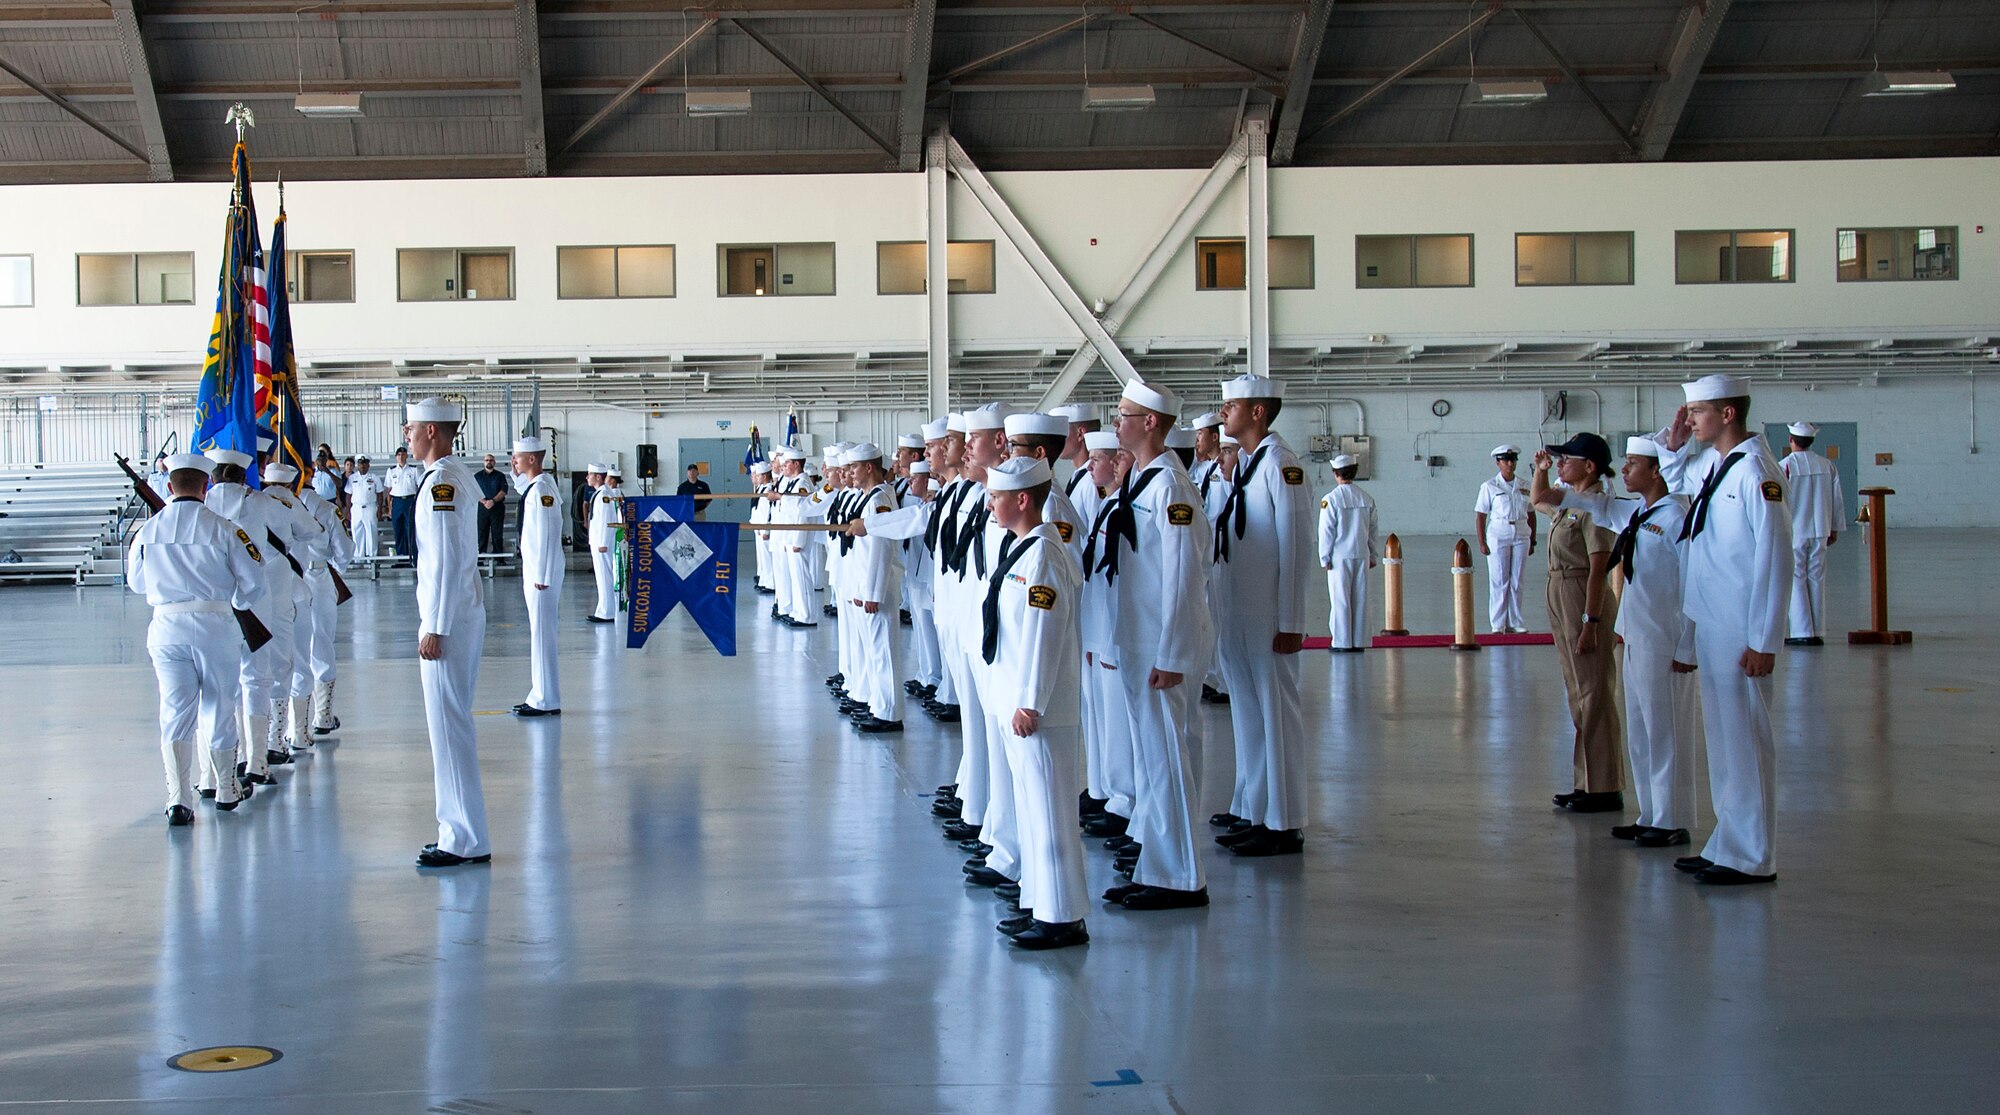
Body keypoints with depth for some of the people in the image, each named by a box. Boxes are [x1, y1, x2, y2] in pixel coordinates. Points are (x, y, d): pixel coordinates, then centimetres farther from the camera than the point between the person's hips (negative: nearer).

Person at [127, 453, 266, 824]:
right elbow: (253, 578, -5)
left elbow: (136, 581, 14)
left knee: (175, 714, 4)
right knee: (219, 710, 13)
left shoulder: (148, 530, 1)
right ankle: (226, 790, 28)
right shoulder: (223, 529, -8)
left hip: (166, 629, 2)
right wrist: (237, 604, 14)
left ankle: (178, 800, -8)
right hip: (215, 626, -2)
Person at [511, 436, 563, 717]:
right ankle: (541, 696, 21)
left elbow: (549, 534, -21)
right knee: (539, 634, 14)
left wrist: (542, 576, -22)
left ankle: (547, 701, -1)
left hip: (542, 570, -10)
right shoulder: (534, 486, 11)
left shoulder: (542, 489, -17)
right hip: (534, 568, 10)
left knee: (542, 634, -5)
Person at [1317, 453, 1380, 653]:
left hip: (1340, 556, -4)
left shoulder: (1331, 499, -11)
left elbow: (1326, 531, -9)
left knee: (1340, 599, 2)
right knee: (1360, 599, 8)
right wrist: (1374, 556, 17)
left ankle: (1343, 643, 3)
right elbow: (1374, 531, 9)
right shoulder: (1367, 499, 3)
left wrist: (1325, 558, -2)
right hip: (1361, 555, 4)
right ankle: (1359, 641, 12)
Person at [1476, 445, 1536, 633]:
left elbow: (1531, 515, 13)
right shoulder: (1490, 487, -1)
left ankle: (1515, 622, 12)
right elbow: (1480, 515, -2)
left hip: (1521, 536, 3)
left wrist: (1532, 541, 10)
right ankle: (1498, 624, 3)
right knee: (1499, 581, -2)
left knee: (1516, 581, 6)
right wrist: (1481, 542, -8)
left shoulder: (1524, 487, 9)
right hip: (1498, 536, -3)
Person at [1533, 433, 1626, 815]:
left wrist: (1590, 623, -24)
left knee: (1594, 695, -5)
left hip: (1586, 604, -10)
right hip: (1563, 601, 10)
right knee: (1580, 696, 14)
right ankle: (1590, 783, 22)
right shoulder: (1570, 503, 11)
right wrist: (1541, 470, 20)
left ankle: (1605, 789, 1)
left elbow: (1598, 569, -21)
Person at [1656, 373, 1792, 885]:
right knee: (1722, 736, 15)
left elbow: (1775, 559, -19)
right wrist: (1674, 445, 12)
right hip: (1710, 624, 9)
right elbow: (1675, 482, 33)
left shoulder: (1755, 471, -17)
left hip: (1742, 631, -9)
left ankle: (1753, 859, 4)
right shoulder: (1710, 464, 8)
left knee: (1746, 738, -2)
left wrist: (1764, 641, -19)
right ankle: (1727, 846, 24)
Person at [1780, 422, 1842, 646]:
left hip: (1793, 532, -4)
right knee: (1816, 580, 9)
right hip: (1819, 532, 4)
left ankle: (1802, 632, -4)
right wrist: (1835, 529, 17)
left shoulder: (1784, 466, -10)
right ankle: (1818, 632, 10)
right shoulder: (1827, 466, 3)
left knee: (1795, 580, 0)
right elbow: (1837, 500, 8)